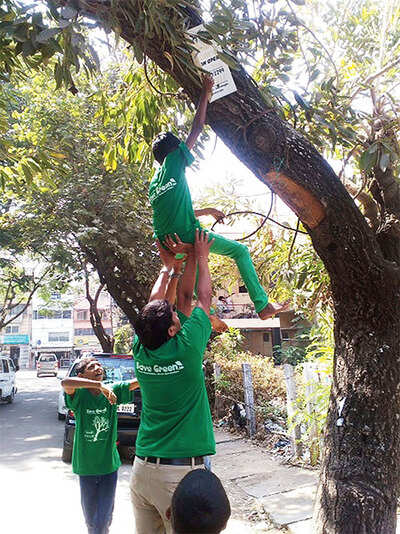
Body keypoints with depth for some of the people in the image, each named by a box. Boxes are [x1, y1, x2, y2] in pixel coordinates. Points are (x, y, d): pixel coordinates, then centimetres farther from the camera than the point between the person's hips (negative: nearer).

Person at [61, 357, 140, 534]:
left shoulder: (113, 391, -7)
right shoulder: (80, 395, -14)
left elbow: (139, 381, -17)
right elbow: (65, 382, -36)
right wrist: (99, 385, -45)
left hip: (109, 465, 1)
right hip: (86, 466, -1)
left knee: (104, 518, 8)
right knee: (90, 520, 18)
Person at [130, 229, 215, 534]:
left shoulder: (142, 351, -3)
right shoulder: (186, 349, -16)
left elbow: (155, 304, 13)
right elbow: (202, 298, -2)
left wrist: (170, 267, 23)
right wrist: (201, 258, 12)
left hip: (142, 469, 6)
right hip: (181, 471, -6)